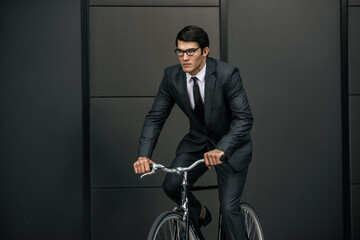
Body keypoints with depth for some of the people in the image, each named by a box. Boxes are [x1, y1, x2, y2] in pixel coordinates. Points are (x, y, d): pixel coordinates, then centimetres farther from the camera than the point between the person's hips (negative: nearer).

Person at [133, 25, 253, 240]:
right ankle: (199, 214, 15)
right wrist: (144, 155, -25)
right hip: (197, 141, 4)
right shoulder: (172, 76, -12)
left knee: (229, 207, -12)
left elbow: (244, 118, -29)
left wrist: (221, 150, -45)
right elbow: (155, 117, -9)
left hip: (231, 144, -4)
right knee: (172, 185, -16)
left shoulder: (227, 74, -25)